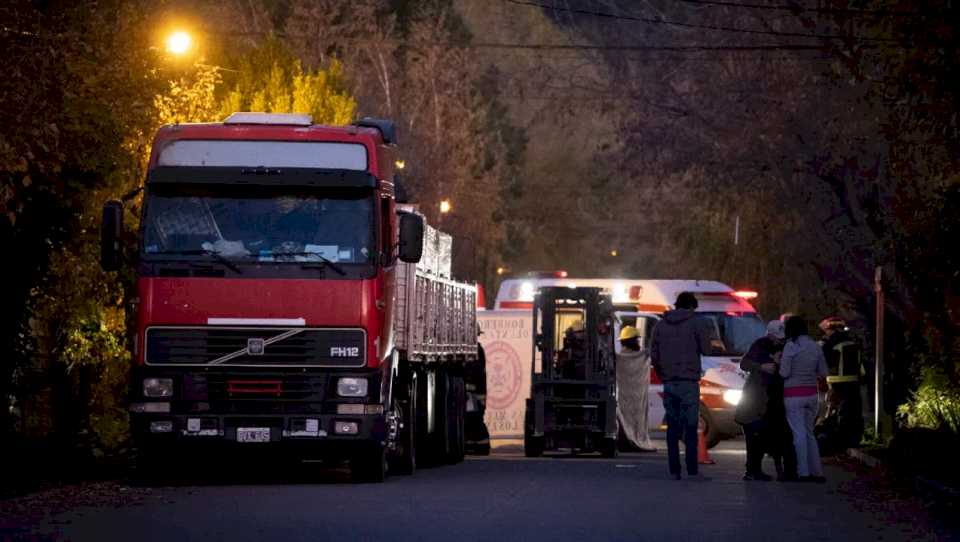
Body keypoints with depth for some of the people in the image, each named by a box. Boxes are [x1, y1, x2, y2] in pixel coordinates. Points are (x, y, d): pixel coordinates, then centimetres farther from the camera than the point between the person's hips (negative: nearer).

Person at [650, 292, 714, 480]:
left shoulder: (661, 325, 11)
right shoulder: (696, 322, -3)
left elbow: (654, 355, 11)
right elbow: (706, 349, -1)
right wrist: (707, 333, 16)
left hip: (668, 382, 4)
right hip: (688, 381, -4)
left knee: (672, 426, 7)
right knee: (690, 426, -5)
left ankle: (674, 470, 2)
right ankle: (692, 470, -12)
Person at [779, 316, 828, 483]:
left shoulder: (791, 346, -11)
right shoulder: (815, 347, 5)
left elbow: (784, 373, -14)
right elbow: (823, 372, 9)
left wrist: (779, 362, 5)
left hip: (794, 395, -5)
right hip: (811, 394, 5)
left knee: (799, 433, -2)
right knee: (809, 433, 14)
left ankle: (804, 472, -4)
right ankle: (817, 471, 11)